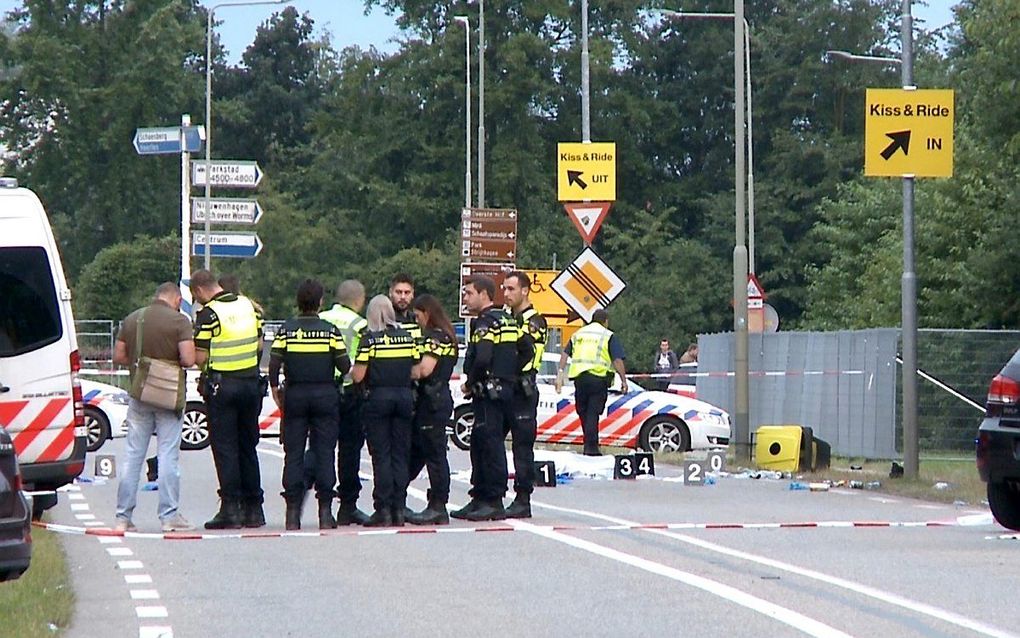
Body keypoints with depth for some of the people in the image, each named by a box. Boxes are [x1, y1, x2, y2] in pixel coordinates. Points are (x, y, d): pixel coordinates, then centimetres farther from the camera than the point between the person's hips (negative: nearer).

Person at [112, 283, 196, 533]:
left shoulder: (132, 319, 6)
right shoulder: (179, 320, -9)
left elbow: (118, 356, 9)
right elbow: (188, 359, -17)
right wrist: (172, 362, 4)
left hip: (139, 395, 4)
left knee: (132, 455, 8)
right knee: (168, 454, 0)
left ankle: (123, 517, 8)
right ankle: (170, 516, 0)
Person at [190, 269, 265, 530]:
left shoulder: (208, 314, -13)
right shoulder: (248, 305, 7)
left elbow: (200, 357, -14)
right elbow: (259, 342, 13)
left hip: (222, 384, -6)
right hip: (251, 381, 6)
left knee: (224, 447, -1)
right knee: (248, 446, 13)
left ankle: (231, 507, -6)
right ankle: (253, 508, 14)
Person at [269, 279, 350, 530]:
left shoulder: (286, 329, -3)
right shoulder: (331, 330, -4)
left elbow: (274, 364, -8)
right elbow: (345, 366, -6)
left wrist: (275, 388, 6)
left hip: (295, 396, 0)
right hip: (325, 395, 0)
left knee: (294, 453, 3)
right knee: (324, 453, 3)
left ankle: (293, 512, -1)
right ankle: (325, 511, -1)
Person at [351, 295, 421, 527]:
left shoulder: (370, 339, -8)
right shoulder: (407, 337, 5)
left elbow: (358, 376, -11)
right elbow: (415, 372, 7)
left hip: (378, 397, -4)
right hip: (404, 397, 4)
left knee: (381, 456, -2)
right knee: (400, 455, 7)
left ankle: (383, 510, -5)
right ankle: (399, 509, 7)